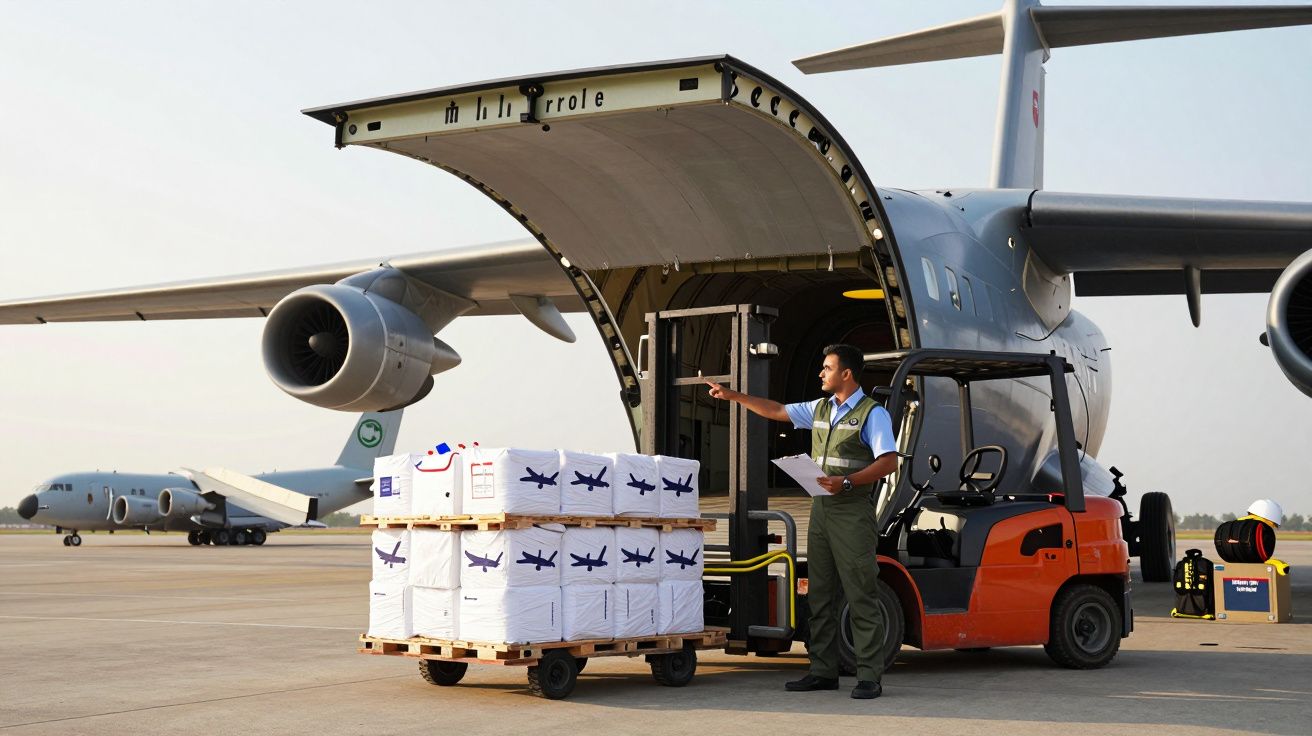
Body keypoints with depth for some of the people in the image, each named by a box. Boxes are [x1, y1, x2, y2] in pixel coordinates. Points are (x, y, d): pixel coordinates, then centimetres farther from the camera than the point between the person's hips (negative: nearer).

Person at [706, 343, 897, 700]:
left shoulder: (872, 413, -6)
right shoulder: (820, 409, 16)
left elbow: (888, 462, -13)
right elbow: (776, 411, 23)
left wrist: (847, 482, -21)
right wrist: (733, 396, 21)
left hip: (853, 511, -8)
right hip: (821, 509, 8)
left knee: (861, 595, -8)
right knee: (820, 593, 8)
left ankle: (869, 676, -5)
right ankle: (823, 671, 13)